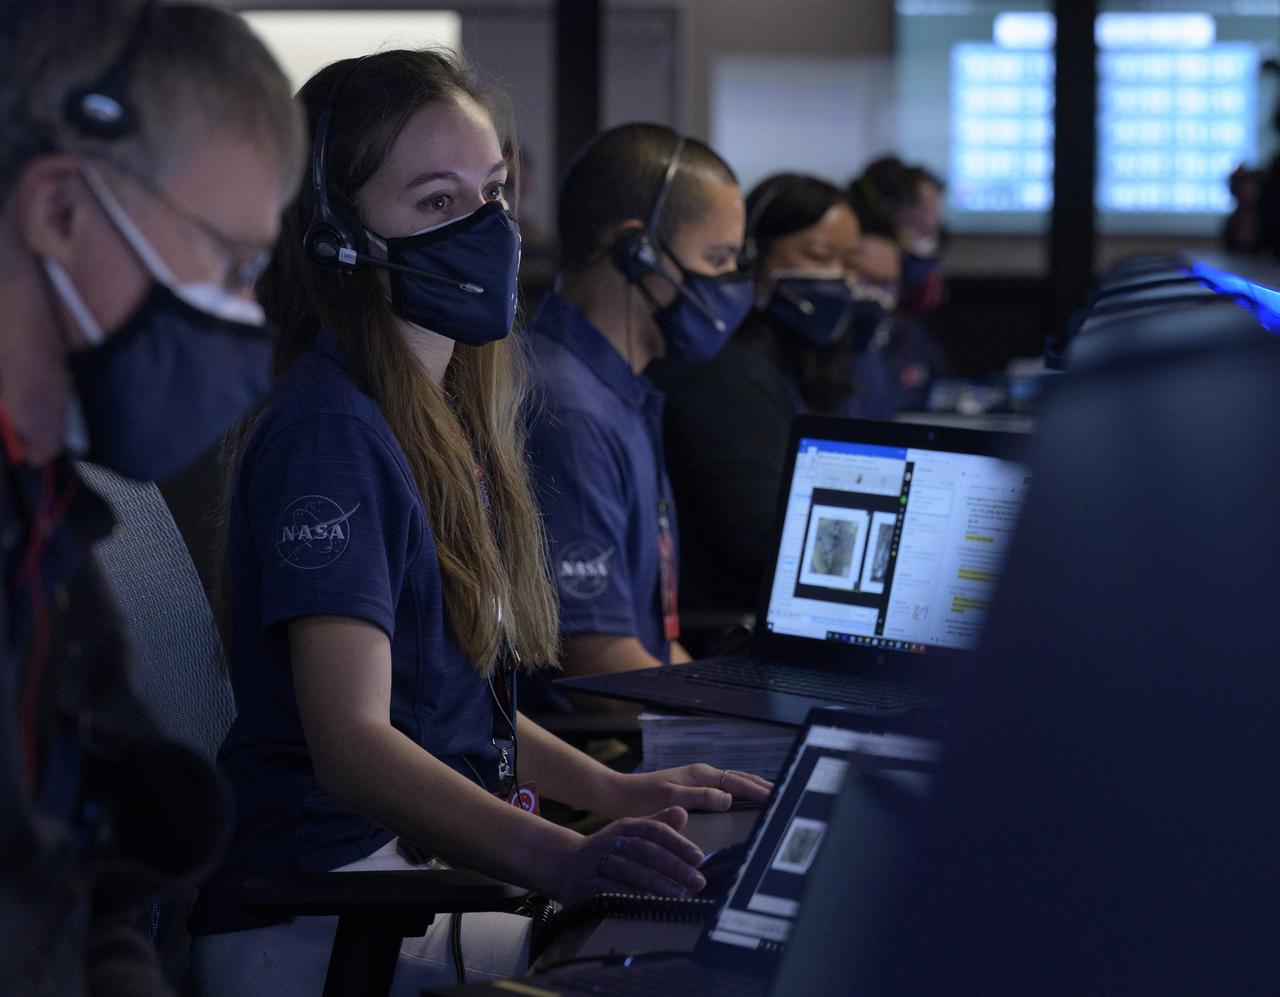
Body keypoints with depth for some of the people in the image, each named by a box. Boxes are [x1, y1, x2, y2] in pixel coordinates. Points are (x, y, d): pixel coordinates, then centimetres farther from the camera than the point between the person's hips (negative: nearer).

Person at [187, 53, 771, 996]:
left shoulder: (447, 420, 14)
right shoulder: (331, 431, -15)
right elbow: (350, 740, -24)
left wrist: (612, 791, 14)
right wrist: (557, 857, -37)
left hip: (431, 854, 9)